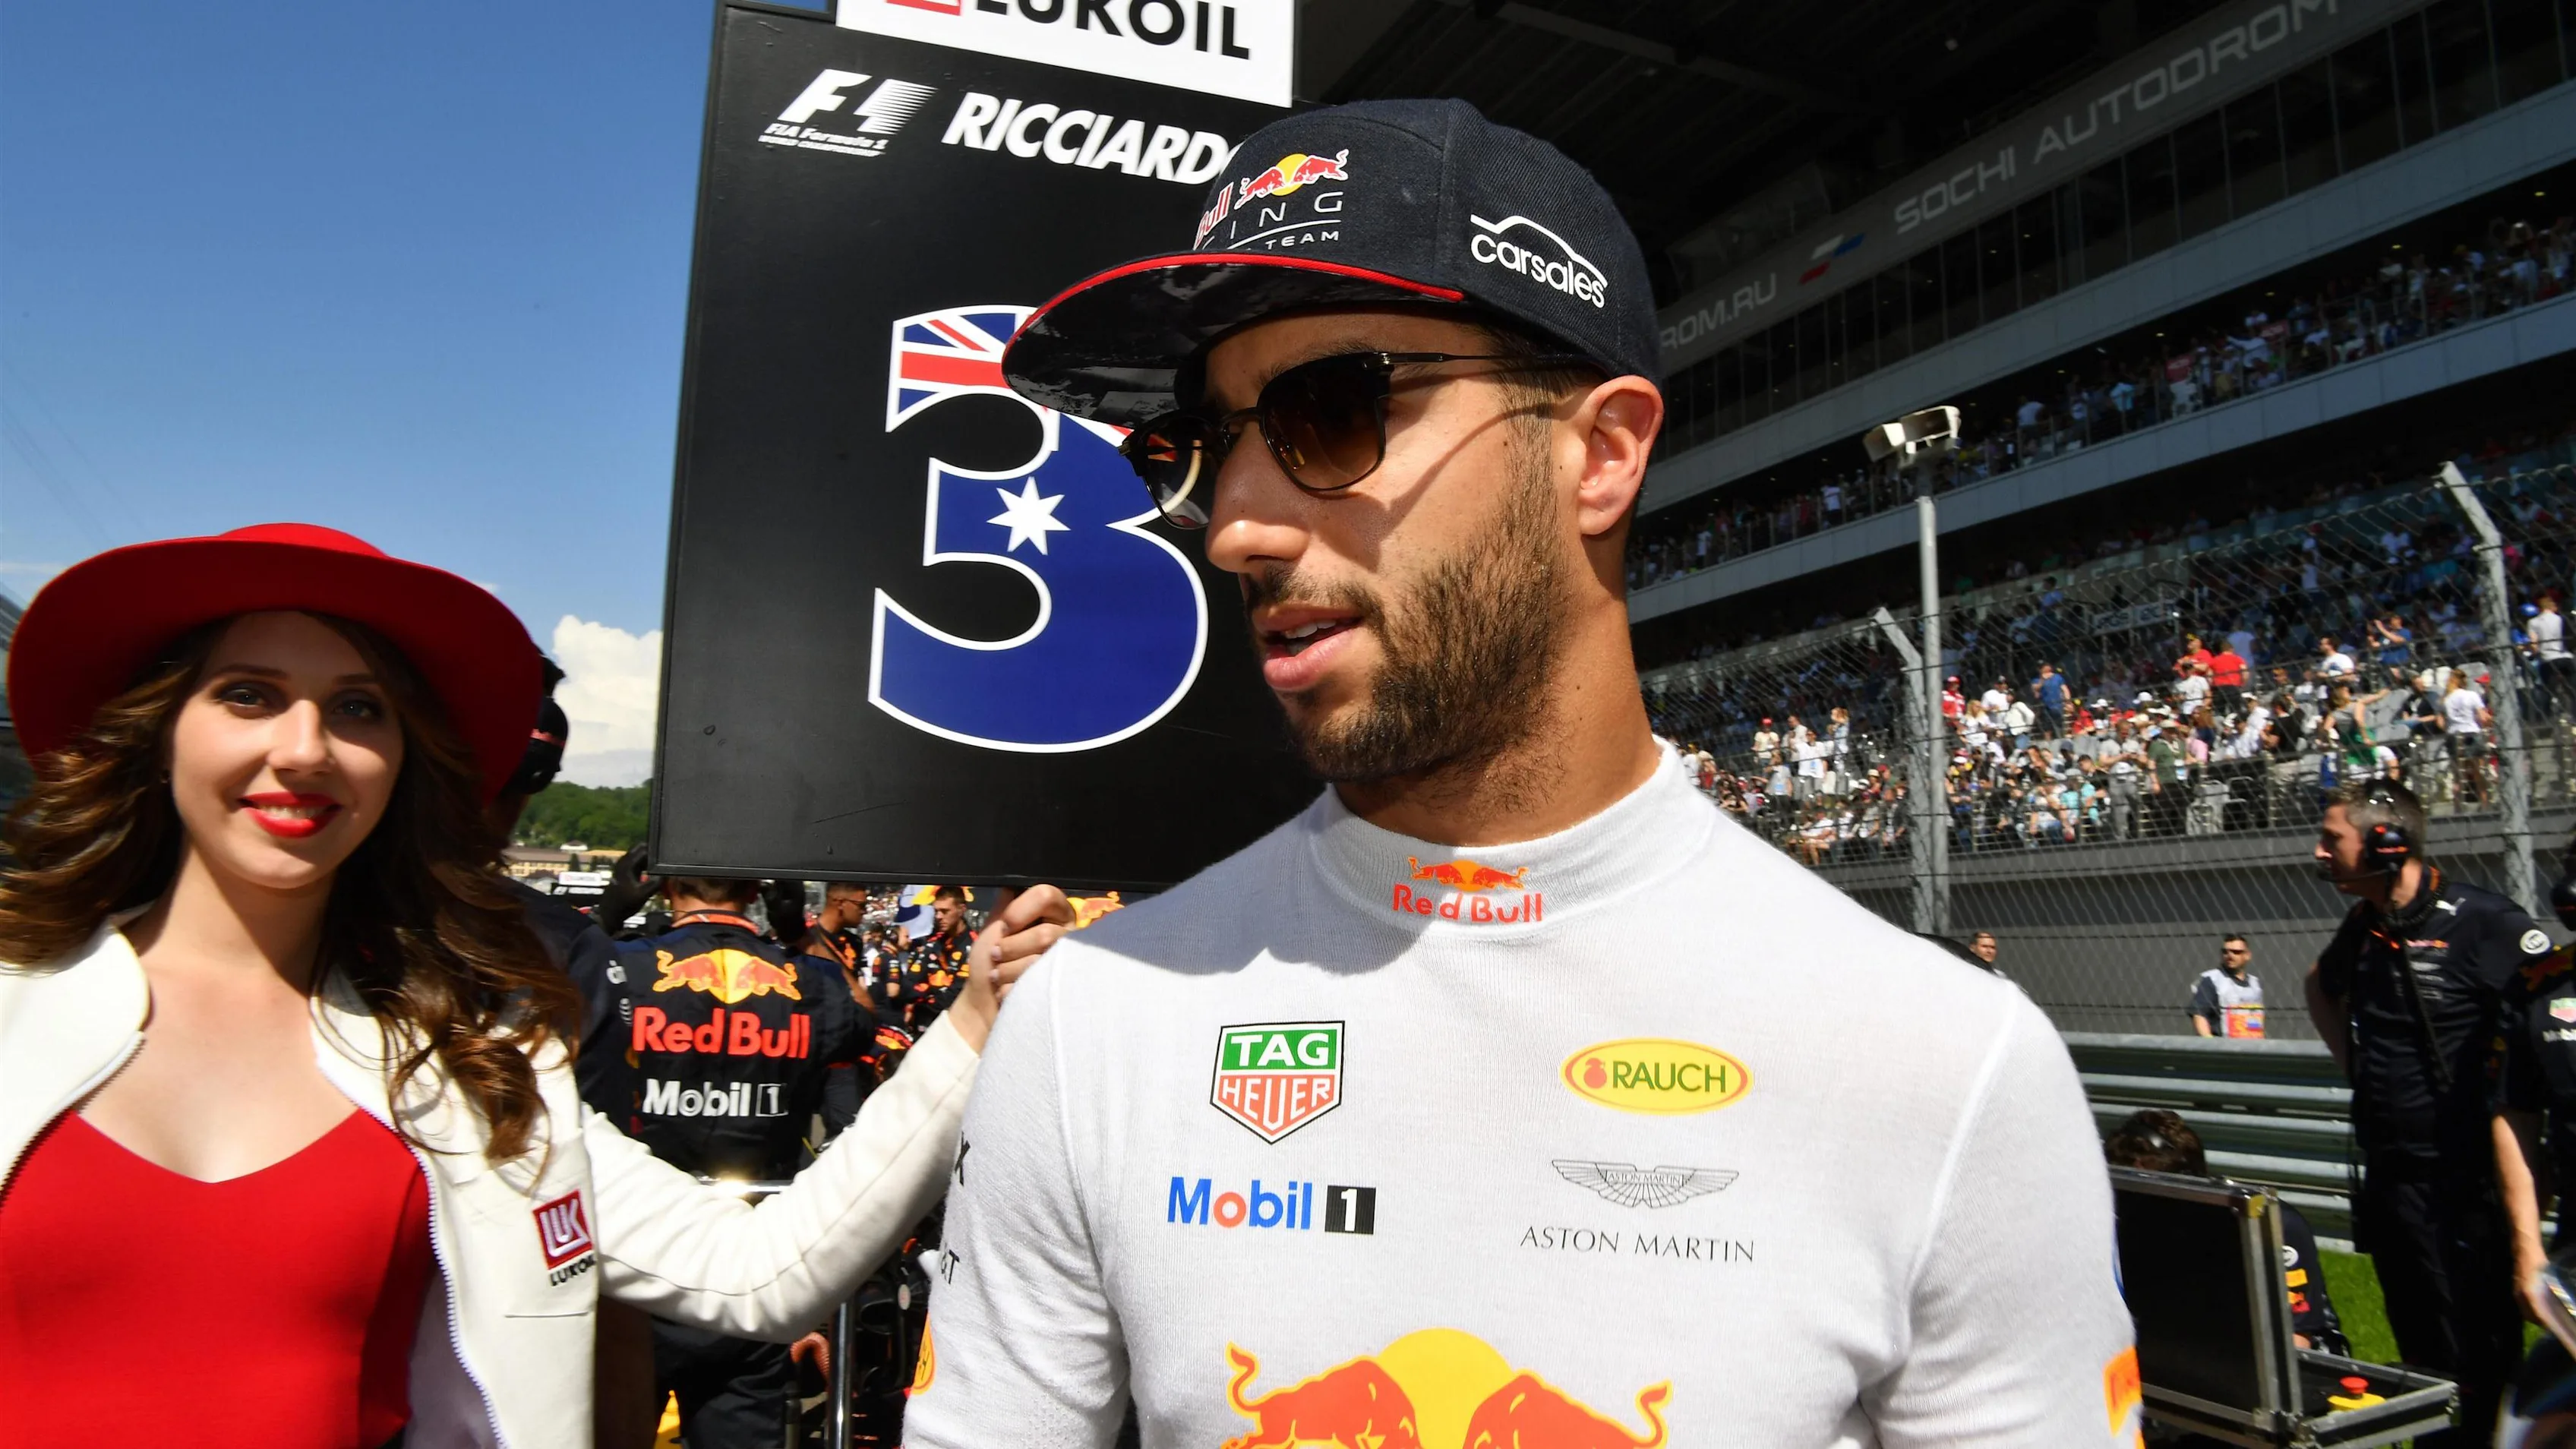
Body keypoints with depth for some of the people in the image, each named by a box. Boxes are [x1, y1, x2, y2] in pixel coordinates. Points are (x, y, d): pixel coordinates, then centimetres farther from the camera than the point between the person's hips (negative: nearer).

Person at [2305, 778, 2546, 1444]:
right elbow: (2321, 984, 29)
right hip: (2390, 1181, 7)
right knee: (2421, 1355, 17)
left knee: (2477, 1362, 1)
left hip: (2465, 1183, -7)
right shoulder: (2364, 927, 8)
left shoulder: (2481, 921, -15)